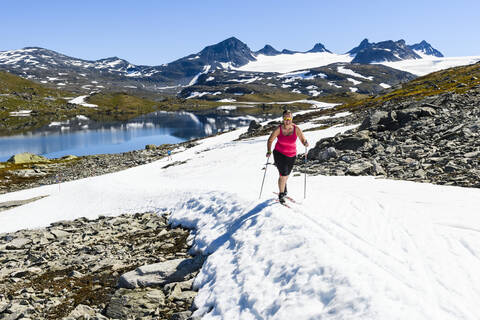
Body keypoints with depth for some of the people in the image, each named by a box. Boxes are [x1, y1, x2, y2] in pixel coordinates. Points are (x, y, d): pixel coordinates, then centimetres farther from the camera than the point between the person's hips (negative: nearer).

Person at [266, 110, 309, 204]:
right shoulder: (279, 129, -15)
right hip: (279, 154, -3)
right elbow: (270, 140, -5)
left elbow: (303, 140, -8)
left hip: (291, 155, 3)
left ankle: (283, 187, 52)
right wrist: (269, 151, -16)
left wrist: (305, 143, -30)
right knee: (283, 174, -14)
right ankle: (281, 194, 4)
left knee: (287, 174, 20)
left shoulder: (296, 129, -13)